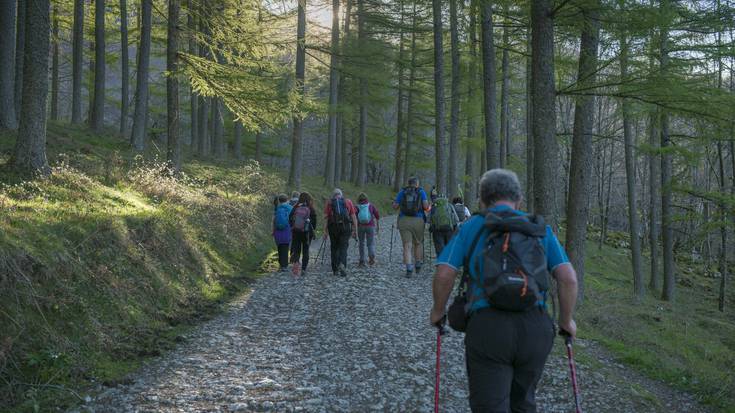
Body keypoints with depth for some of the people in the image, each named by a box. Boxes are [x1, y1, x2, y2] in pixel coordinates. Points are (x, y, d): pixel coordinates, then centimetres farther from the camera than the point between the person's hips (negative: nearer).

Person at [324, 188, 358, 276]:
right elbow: (353, 217, 5)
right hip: (345, 227, 0)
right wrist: (355, 230, 7)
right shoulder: (348, 202, 10)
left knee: (334, 248, 12)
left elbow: (326, 217, 0)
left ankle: (335, 270, 14)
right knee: (343, 247, 3)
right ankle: (342, 264, -21)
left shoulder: (329, 203, 8)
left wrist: (325, 231, -1)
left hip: (333, 227, 0)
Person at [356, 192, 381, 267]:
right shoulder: (371, 206, 5)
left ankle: (362, 261, 14)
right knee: (371, 243, 4)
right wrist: (378, 226, 11)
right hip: (370, 226, 0)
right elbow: (377, 216, 3)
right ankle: (372, 256, -23)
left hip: (360, 227, 0)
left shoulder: (357, 207, 3)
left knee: (361, 244, 13)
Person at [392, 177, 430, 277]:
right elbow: (426, 206, -7)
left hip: (404, 221, 0)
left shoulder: (402, 192, 7)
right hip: (418, 221, 0)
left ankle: (409, 268, -14)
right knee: (418, 243, 20)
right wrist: (427, 207, 15)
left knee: (407, 245, -2)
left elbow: (395, 206, 3)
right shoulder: (421, 192, 4)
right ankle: (418, 265, 25)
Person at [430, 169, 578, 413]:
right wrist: (566, 320, 16)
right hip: (536, 328, 3)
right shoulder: (540, 229, 14)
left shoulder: (471, 227, 10)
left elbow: (444, 274, -1)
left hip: (487, 326, -2)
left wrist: (438, 311, 15)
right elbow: (568, 278, 3)